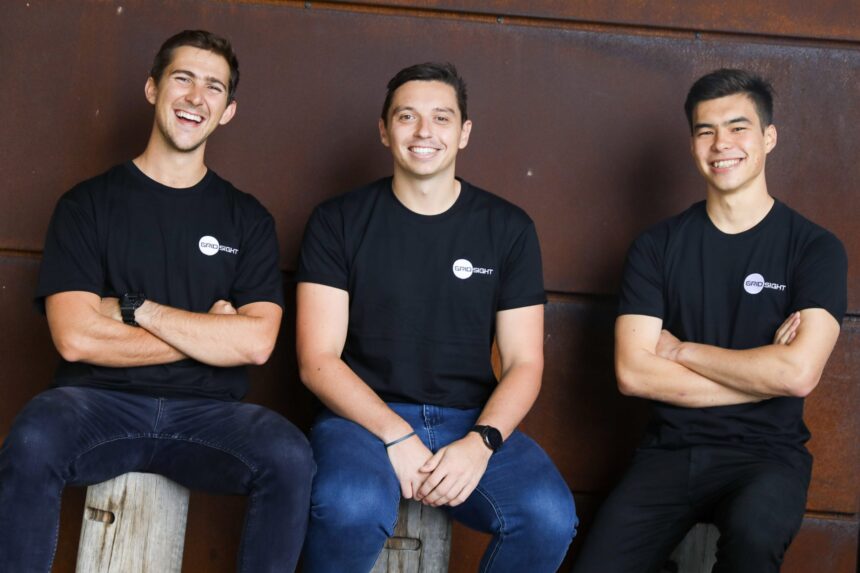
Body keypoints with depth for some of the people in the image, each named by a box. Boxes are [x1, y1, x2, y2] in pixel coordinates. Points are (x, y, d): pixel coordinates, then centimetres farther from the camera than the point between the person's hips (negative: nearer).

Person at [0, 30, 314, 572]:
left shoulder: (247, 218, 10)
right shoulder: (89, 203, 6)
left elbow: (255, 342, -4)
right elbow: (75, 338, -7)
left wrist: (133, 308, -8)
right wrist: (207, 333, -3)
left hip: (206, 413, 1)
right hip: (100, 403, -1)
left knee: (290, 457, -30)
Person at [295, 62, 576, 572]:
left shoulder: (508, 228, 8)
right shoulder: (338, 223, 3)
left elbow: (525, 363, 5)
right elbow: (318, 361, -3)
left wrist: (481, 442, -14)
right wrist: (396, 436, -17)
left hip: (473, 421, 2)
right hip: (364, 415, -2)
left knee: (549, 517, -28)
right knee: (351, 507, -36)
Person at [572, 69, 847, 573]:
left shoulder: (814, 248, -2)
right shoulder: (658, 246, 5)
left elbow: (799, 373, -16)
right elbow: (633, 373, -5)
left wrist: (680, 350, -6)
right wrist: (761, 372, -9)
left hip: (765, 453, -2)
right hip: (672, 450, 2)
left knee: (753, 531, -35)